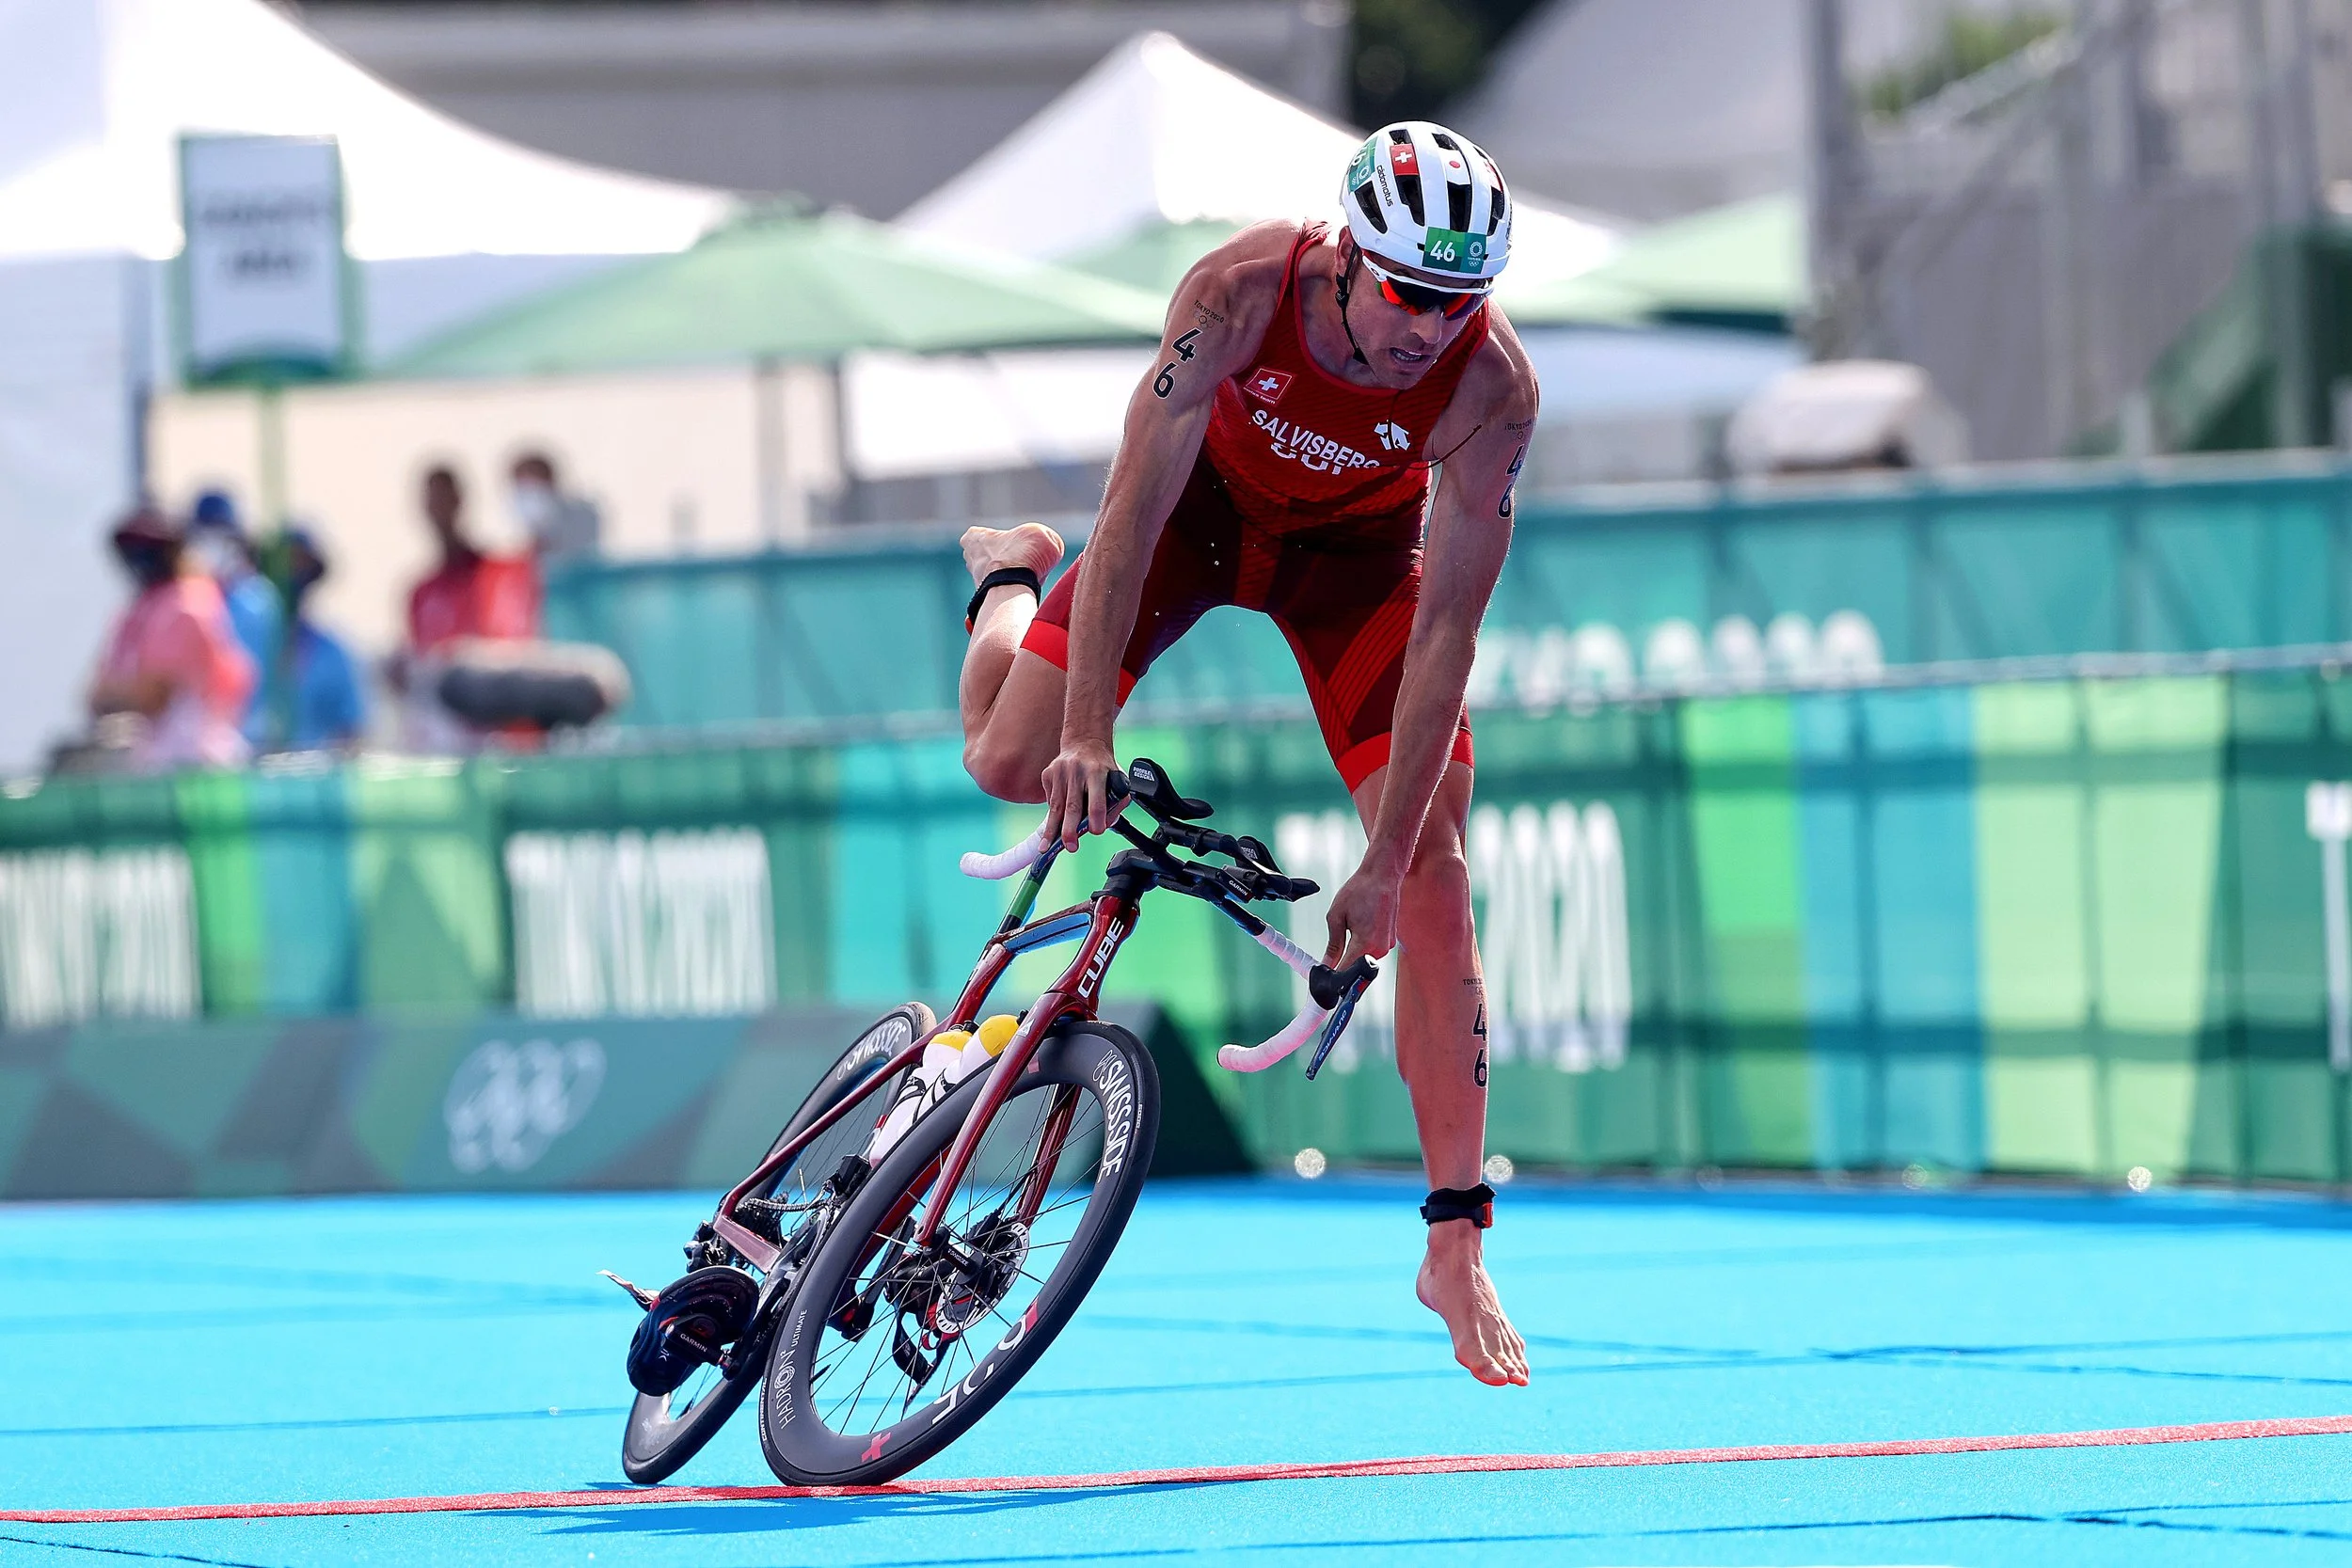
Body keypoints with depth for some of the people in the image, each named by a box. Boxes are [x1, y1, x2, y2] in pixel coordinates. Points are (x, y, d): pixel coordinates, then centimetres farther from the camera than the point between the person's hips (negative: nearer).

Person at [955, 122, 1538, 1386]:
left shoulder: (1492, 385, -34)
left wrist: (1384, 864, -31)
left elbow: (1445, 628, -31)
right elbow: (1134, 512, -33)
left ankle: (1456, 1246, -7)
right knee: (1013, 763, -9)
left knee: (1434, 874, -11)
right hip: (1207, 491, 0)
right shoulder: (1241, 291, -37)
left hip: (1356, 543, 0)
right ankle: (1010, 580, 30)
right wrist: (1086, 732, -38)